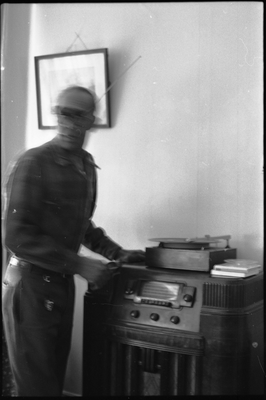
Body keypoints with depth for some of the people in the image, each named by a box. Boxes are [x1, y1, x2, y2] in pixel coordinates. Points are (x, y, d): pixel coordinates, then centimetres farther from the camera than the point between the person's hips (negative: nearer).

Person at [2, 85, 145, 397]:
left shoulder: (86, 165, 7)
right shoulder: (34, 163, -15)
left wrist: (117, 253, 7)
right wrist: (79, 265, -21)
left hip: (63, 283, 7)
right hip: (31, 282, -6)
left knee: (56, 376, 17)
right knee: (37, 384, 5)